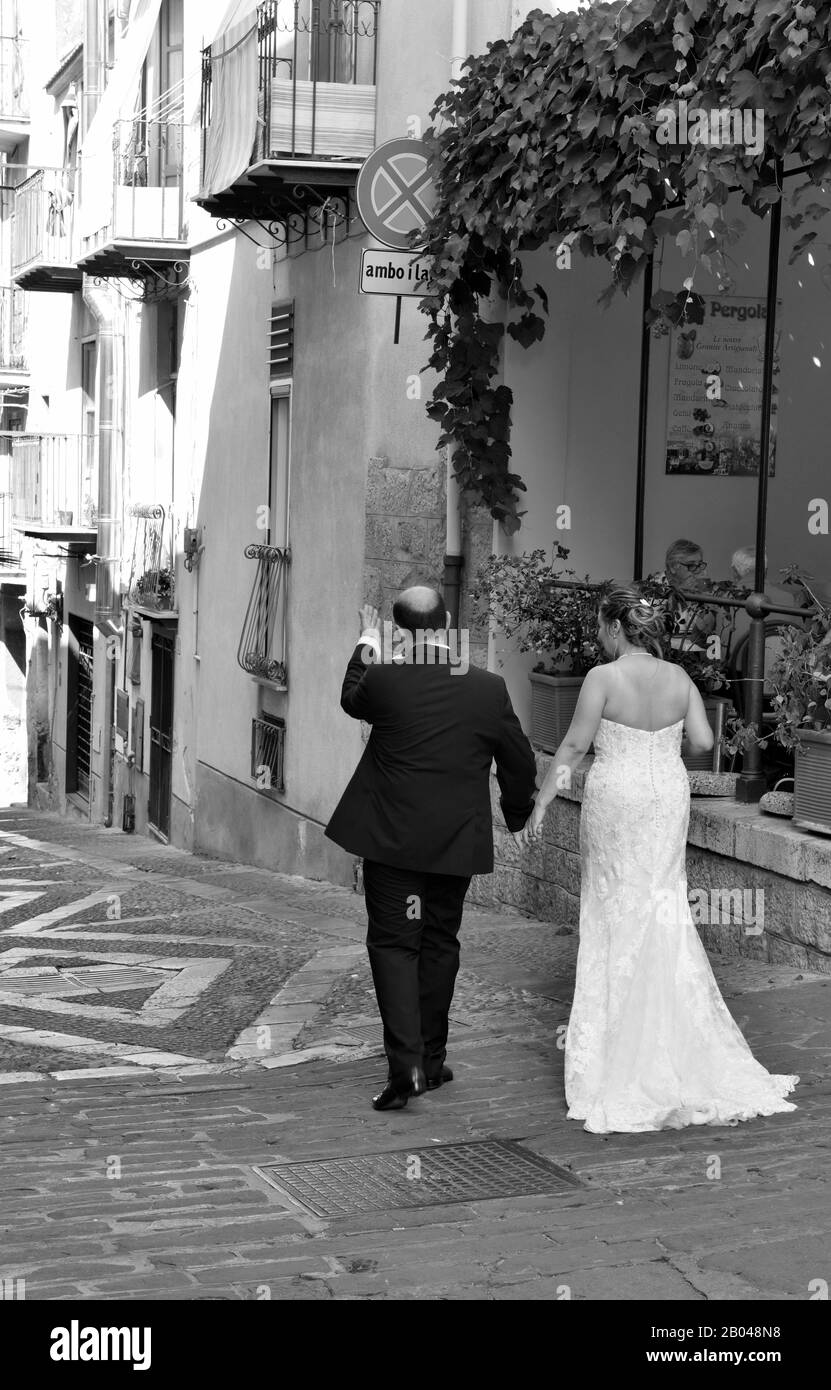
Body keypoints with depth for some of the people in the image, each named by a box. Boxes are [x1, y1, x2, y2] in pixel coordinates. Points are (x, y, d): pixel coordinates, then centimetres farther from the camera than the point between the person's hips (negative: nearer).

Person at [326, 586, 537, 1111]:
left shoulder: (382, 679, -11)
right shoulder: (488, 688, -7)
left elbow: (351, 699, 14)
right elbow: (520, 761, 3)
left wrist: (368, 646, 29)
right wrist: (518, 812, 22)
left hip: (391, 837, -2)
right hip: (457, 843, 2)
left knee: (393, 944, 3)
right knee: (440, 944, 16)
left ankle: (406, 1063, -11)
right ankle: (432, 1059, 24)